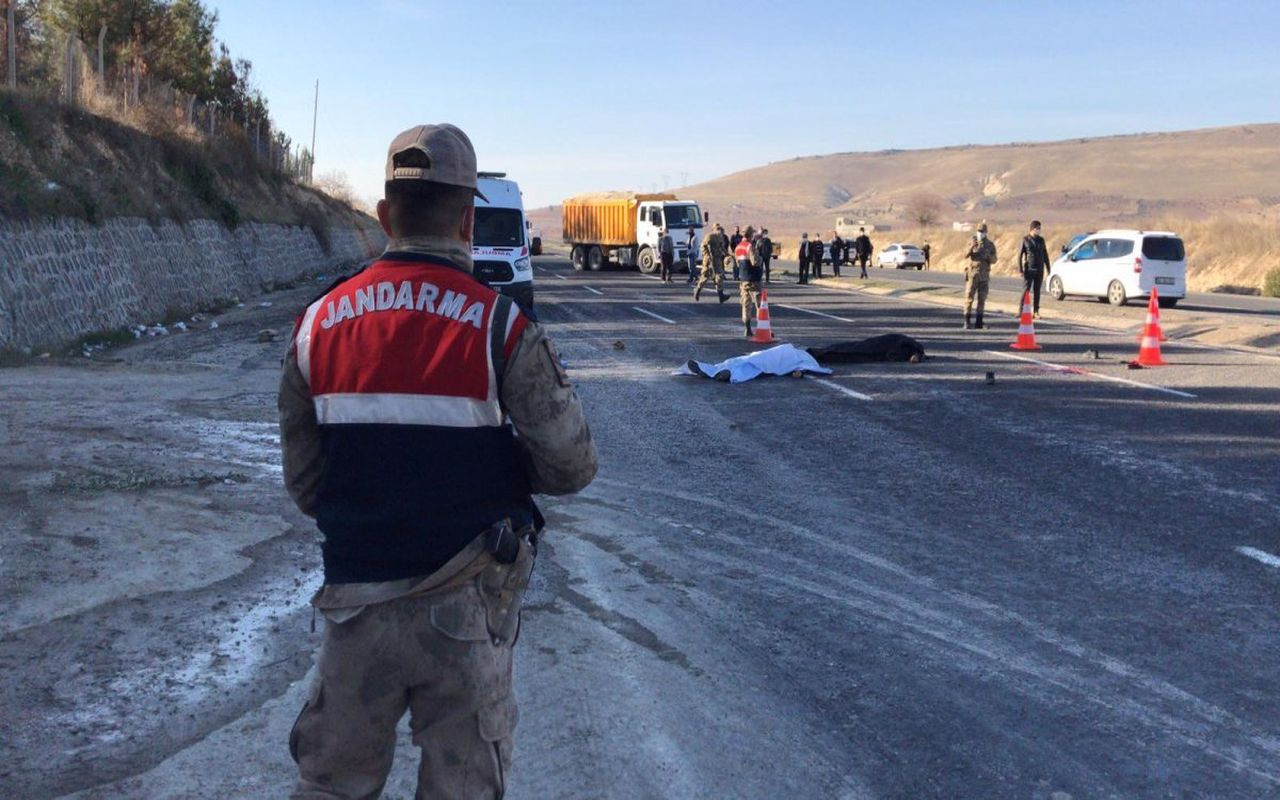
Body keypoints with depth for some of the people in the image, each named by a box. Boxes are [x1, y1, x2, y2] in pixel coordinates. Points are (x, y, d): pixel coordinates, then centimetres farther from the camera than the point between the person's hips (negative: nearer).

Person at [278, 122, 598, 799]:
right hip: (465, 613, -3)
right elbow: (571, 465, -9)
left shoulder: (316, 322, 0)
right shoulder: (500, 325, -11)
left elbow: (302, 483, 6)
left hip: (354, 600, 3)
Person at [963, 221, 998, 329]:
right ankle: (967, 321, -4)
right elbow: (966, 255, -11)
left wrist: (988, 257, -18)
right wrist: (971, 247, -30)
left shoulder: (990, 244, 4)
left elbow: (994, 260, 4)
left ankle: (979, 321, 11)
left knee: (982, 298, 3)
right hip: (972, 274, -1)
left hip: (984, 275, 1)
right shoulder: (972, 242, 2)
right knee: (969, 297, -6)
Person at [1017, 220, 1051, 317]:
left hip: (1039, 269, 3)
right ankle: (1021, 310, 1)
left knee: (1037, 291, 5)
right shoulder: (1025, 239, -3)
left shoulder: (1041, 240, 8)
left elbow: (1045, 255, 13)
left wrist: (1048, 268, 9)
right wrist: (1020, 269, -12)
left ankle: (1036, 311, 10)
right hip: (1029, 269, -3)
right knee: (1026, 290, -6)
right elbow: (1020, 255, -5)